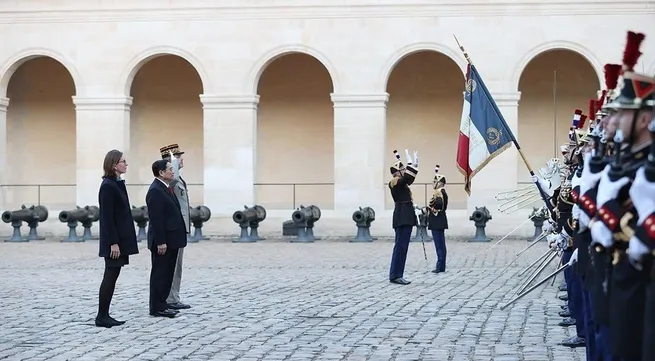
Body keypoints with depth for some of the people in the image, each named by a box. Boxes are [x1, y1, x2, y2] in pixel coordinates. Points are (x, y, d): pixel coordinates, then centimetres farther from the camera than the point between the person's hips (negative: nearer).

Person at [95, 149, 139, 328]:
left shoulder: (117, 184, 13)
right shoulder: (108, 186, -15)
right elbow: (107, 217, -19)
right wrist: (113, 242, -21)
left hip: (120, 238, 9)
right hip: (114, 240, -9)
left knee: (112, 276, 10)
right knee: (110, 276, -5)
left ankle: (104, 315, 14)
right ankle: (101, 317, 0)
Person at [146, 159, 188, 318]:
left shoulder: (166, 188, 14)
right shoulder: (155, 190, -17)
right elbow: (156, 219, -21)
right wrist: (160, 242, -23)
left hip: (171, 240, 10)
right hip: (162, 242, -10)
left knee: (167, 274, 13)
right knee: (160, 274, -3)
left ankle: (161, 304, 20)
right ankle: (157, 308, 2)